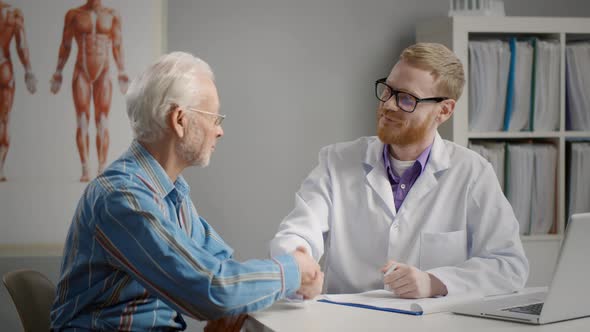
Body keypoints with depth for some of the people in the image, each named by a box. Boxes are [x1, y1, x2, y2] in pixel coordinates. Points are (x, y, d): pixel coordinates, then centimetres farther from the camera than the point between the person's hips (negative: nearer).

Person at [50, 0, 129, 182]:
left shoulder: (112, 15, 4)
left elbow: (118, 46, 5)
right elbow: (65, 46, 5)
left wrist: (122, 74, 0)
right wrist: (58, 74, 3)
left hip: (103, 74, 0)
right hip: (81, 73, 0)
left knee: (102, 123, -4)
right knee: (82, 122, -6)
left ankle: (102, 171, -2)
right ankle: (85, 170, -6)